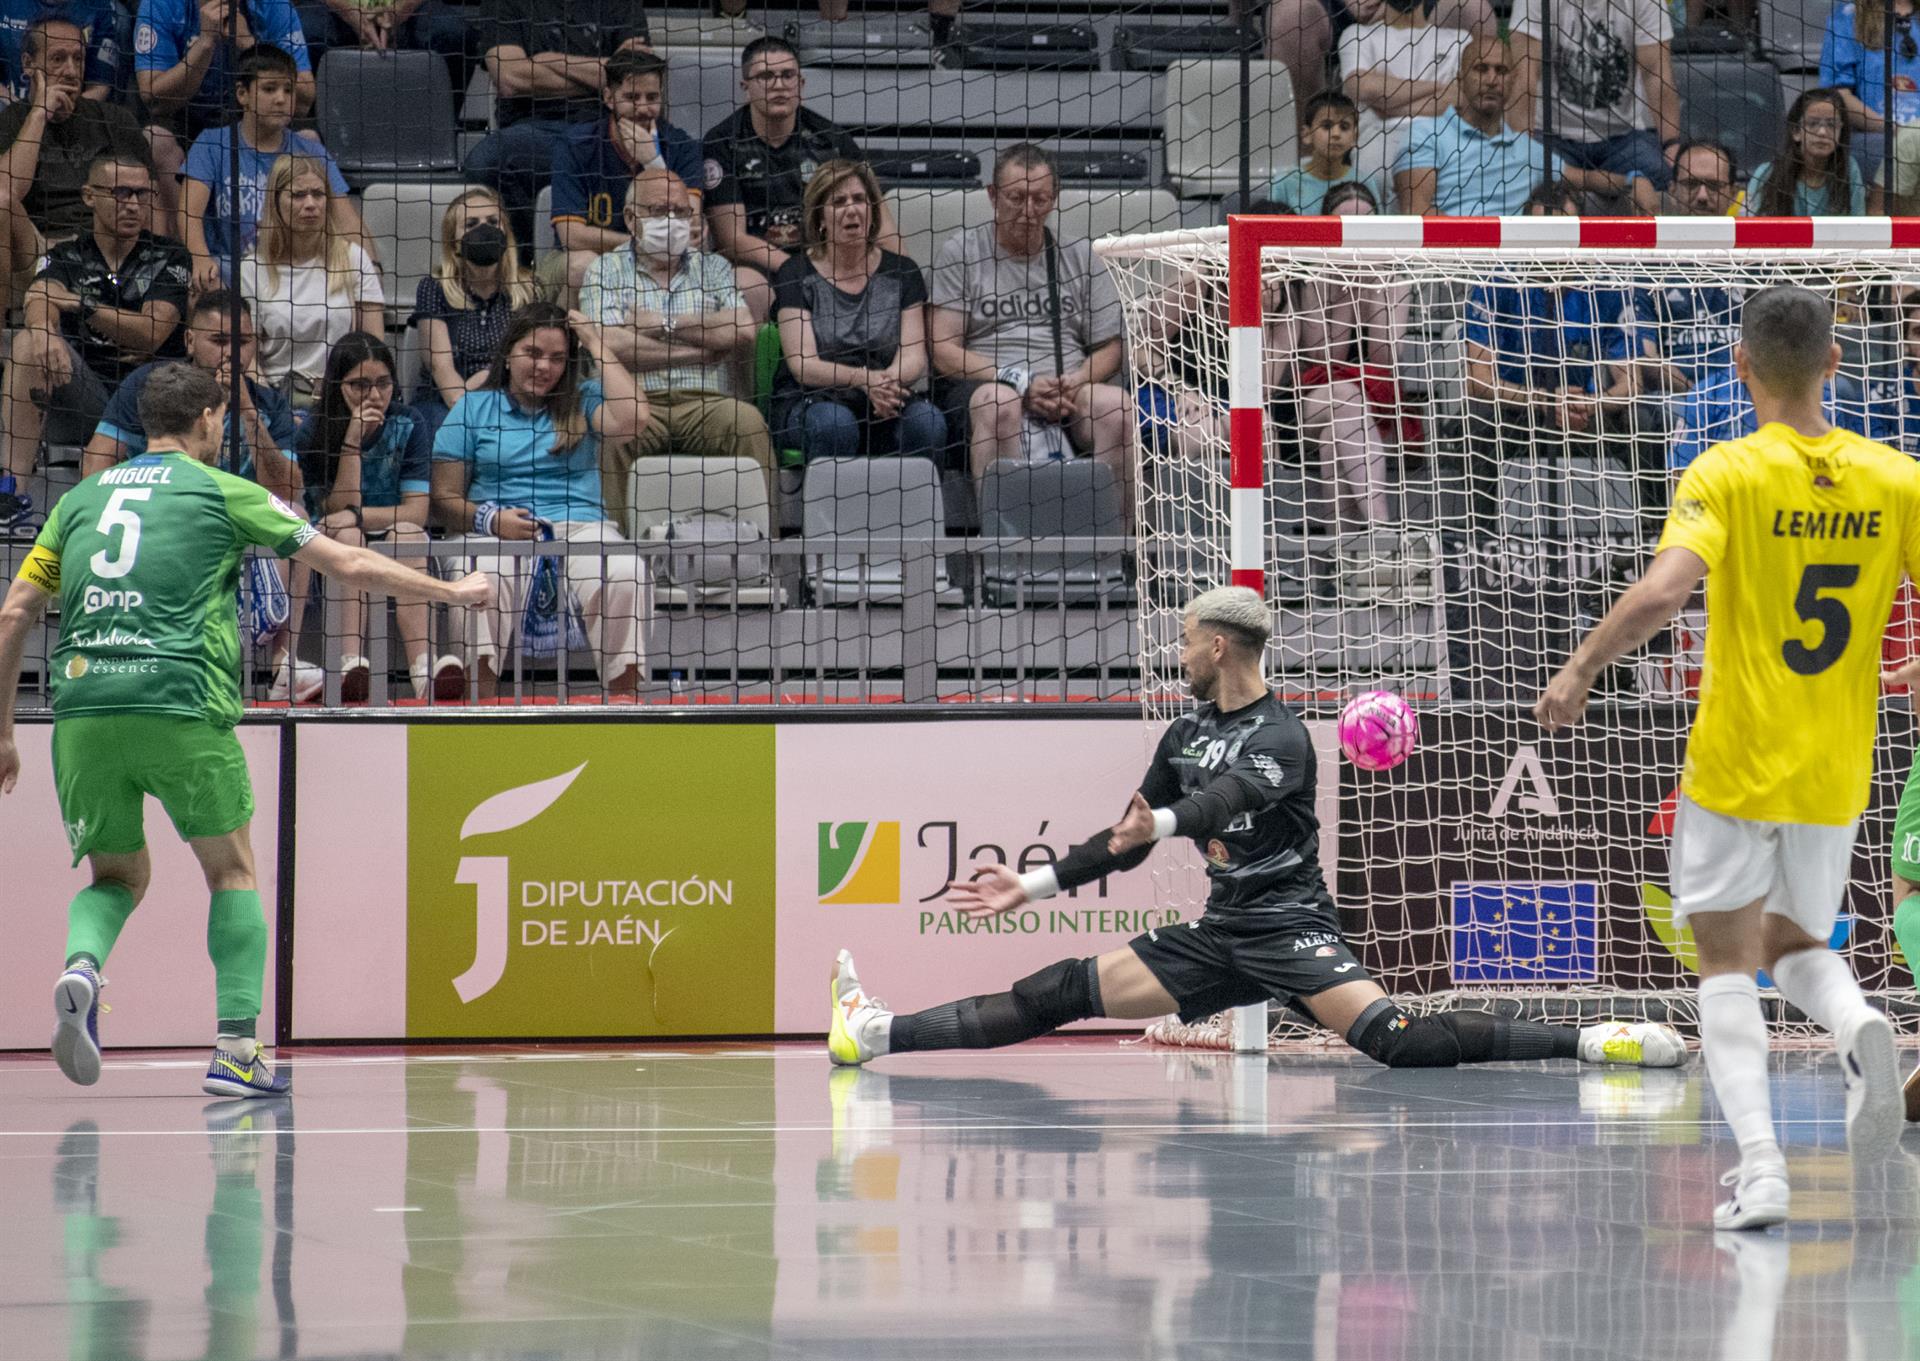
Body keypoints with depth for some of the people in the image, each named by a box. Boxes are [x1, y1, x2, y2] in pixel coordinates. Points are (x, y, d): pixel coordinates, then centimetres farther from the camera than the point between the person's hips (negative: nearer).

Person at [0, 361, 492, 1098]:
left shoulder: (80, 498, 18)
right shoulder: (221, 492, 8)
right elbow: (349, 565, 10)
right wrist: (448, 591, 24)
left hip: (83, 710, 3)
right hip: (180, 706, -3)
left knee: (119, 876, 19)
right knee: (232, 871, 15)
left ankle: (81, 966, -13)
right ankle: (236, 1050, 4)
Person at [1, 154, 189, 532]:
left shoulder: (168, 258, 5)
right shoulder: (68, 257, 10)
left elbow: (151, 334, -10)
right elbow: (40, 297, -14)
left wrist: (81, 304, -22)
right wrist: (44, 329, -39)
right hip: (82, 399, 2)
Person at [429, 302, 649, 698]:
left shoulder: (582, 400, 18)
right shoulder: (473, 408, 15)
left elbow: (631, 419, -5)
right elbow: (445, 498, 11)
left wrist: (597, 347, 5)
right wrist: (490, 519, -11)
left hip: (581, 527, 1)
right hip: (500, 533, -1)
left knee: (624, 574, -34)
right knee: (484, 576, -38)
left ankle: (625, 697, -30)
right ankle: (482, 693, -43)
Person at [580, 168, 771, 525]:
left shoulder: (712, 268, 20)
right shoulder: (607, 271, 12)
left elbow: (743, 331, 2)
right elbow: (611, 346, -6)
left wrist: (666, 325, 1)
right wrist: (701, 351, -1)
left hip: (703, 402, 2)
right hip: (637, 402, -2)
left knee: (746, 420, -30)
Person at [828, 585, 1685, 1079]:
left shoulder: (1280, 737, -11)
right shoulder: (1186, 736, 13)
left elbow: (1230, 795, -32)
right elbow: (1128, 845, 22)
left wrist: (1162, 822, -52)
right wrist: (1034, 887, 19)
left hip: (1290, 927, -7)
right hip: (1221, 933, 7)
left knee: (1395, 1040, -27)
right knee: (1069, 991, -1)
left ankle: (1590, 1043, -27)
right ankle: (881, 1034, -3)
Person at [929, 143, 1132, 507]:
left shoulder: (1079, 256, 18)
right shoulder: (961, 252, 8)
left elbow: (1111, 346, 15)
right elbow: (943, 351, 0)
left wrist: (1074, 382, -8)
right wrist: (1021, 382, -11)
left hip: (1068, 392, 3)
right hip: (981, 384, -3)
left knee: (1115, 404, -28)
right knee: (998, 402, -37)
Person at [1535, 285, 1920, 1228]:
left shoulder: (1725, 476, -11)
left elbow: (1662, 592, -24)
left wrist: (1579, 670, -11)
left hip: (1735, 762, -4)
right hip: (1837, 770, 4)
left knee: (1728, 962, 4)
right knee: (1797, 944, 21)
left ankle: (1759, 1166, -11)